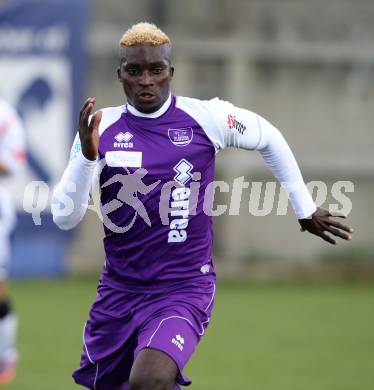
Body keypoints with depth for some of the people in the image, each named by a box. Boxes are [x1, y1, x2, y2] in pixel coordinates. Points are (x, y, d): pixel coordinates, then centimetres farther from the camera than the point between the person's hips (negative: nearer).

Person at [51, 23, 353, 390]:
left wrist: (305, 209, 18)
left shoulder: (206, 118, -7)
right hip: (119, 289, 4)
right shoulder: (101, 129, -4)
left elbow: (269, 139, 12)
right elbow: (64, 217, -9)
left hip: (184, 289, -3)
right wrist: (86, 155, -24)